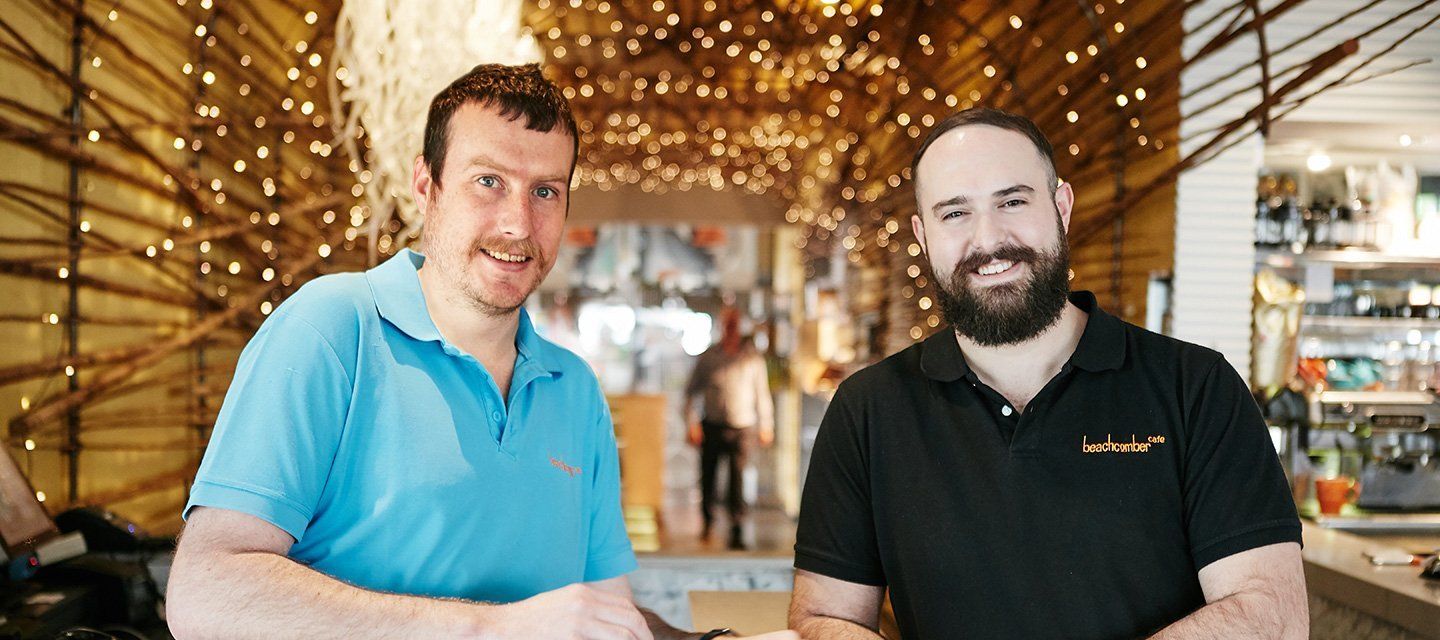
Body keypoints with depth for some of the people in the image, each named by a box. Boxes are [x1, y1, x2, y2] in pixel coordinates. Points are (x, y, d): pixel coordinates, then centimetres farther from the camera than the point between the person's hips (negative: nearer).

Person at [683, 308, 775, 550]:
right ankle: (708, 520, 35)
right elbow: (691, 391, 8)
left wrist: (766, 426, 12)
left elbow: (762, 392, 11)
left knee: (737, 480, -11)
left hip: (742, 427, -1)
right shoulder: (708, 357, 3)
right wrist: (691, 423, 0)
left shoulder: (752, 357, 3)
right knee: (707, 477, 11)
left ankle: (737, 530, -9)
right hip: (712, 427, 2)